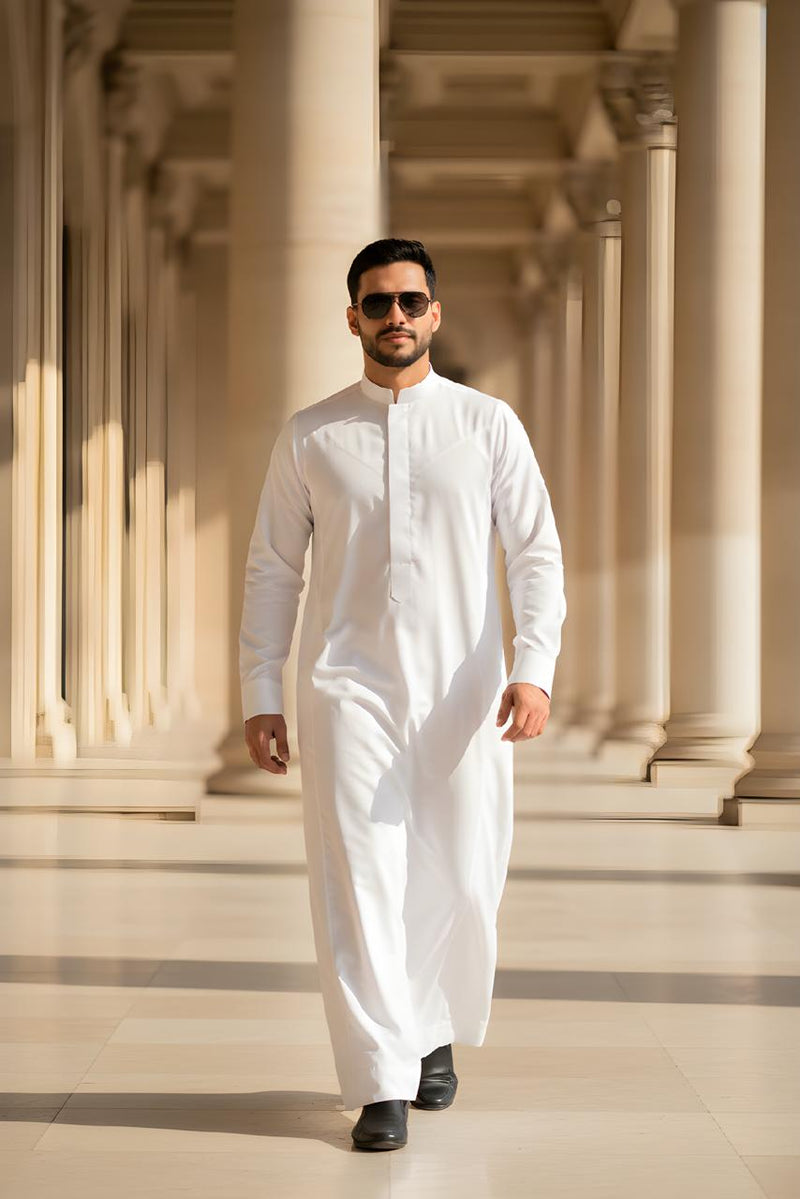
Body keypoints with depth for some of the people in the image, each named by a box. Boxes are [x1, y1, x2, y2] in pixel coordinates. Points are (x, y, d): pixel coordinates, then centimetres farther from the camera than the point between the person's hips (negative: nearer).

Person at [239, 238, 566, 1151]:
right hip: (347, 690, 0)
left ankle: (433, 1030, 32)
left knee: (459, 887, 5)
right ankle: (382, 1087, -6)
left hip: (462, 695, 1)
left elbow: (536, 553, 0)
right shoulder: (308, 436, 6)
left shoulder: (488, 424, 4)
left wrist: (534, 669, -13)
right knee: (357, 882, -9)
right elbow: (272, 571, 9)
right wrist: (260, 696, 3)